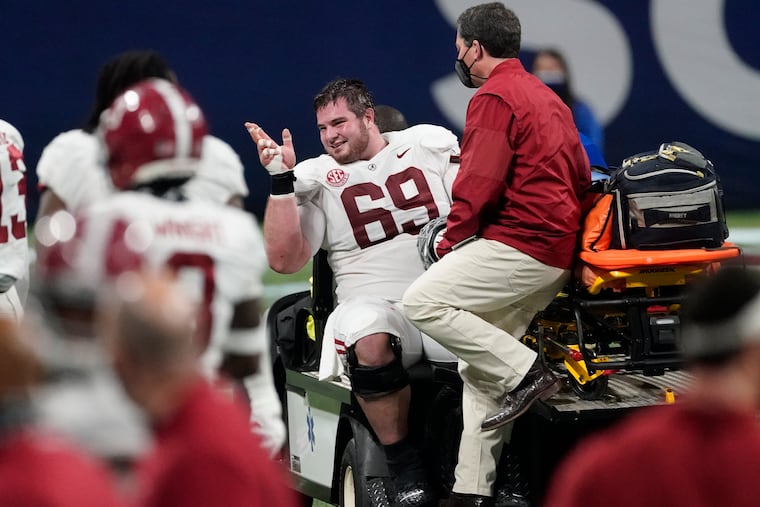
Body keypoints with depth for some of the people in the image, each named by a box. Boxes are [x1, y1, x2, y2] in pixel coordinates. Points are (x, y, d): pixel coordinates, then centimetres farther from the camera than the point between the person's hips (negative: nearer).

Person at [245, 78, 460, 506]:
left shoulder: (430, 144, 13)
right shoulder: (317, 178, 13)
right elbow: (284, 261, 3)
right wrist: (281, 180, -3)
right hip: (380, 308, -1)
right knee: (369, 337, -38)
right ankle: (404, 465, -23)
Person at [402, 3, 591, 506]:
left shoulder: (494, 98, -7)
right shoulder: (548, 97, 24)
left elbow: (480, 183, -16)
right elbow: (581, 176, 26)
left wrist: (451, 240, -1)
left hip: (520, 243, -10)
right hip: (560, 255, 10)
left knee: (423, 302, -18)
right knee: (480, 367, 10)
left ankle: (525, 371, -19)